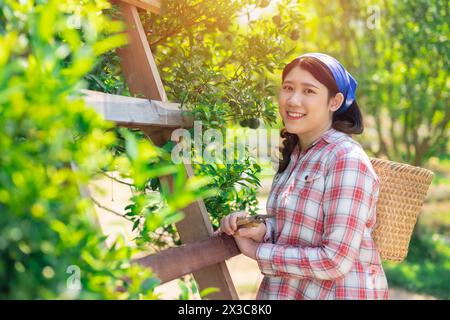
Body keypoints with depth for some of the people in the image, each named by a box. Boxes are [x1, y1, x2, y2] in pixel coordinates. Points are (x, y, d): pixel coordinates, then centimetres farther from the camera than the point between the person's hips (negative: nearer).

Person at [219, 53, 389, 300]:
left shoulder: (347, 160, -20)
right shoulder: (294, 154, 4)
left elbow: (336, 260, -23)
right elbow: (292, 231, 8)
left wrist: (258, 252, -15)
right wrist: (262, 230, -12)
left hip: (338, 291, -7)